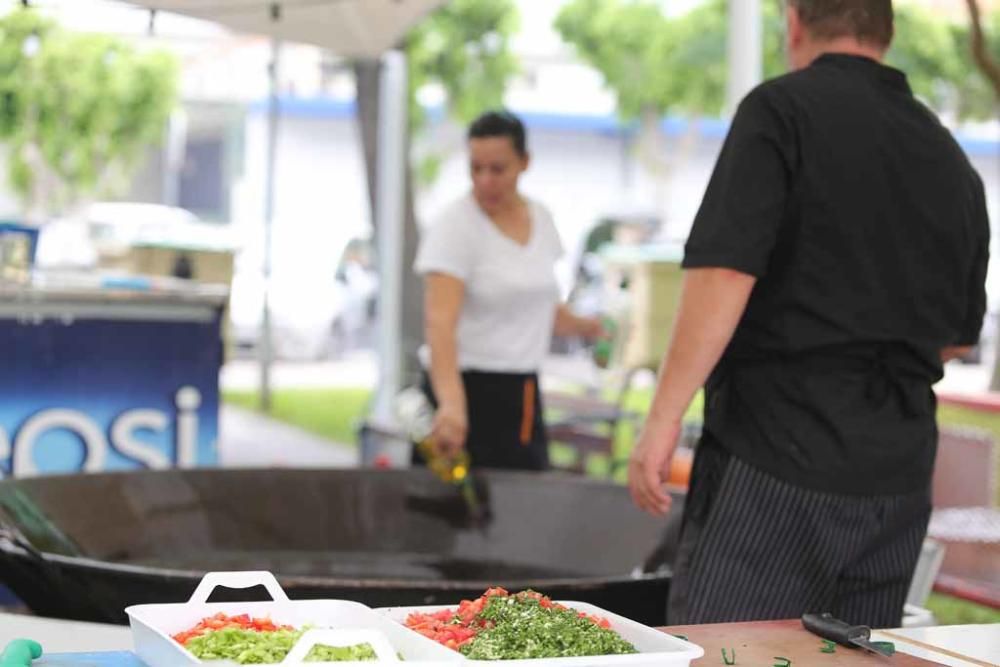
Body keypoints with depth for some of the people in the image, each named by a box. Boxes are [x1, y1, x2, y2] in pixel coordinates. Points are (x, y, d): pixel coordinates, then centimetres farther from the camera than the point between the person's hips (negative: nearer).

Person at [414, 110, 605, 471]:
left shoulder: (540, 218, 9)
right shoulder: (454, 228, -12)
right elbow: (440, 323, -25)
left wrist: (580, 326, 12)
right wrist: (451, 403, -39)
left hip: (523, 394, 6)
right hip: (469, 390, -6)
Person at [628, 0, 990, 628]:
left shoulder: (782, 111, -5)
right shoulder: (953, 161, 14)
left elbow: (726, 273, -17)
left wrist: (664, 419, -15)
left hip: (776, 463, -6)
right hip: (899, 473, 7)